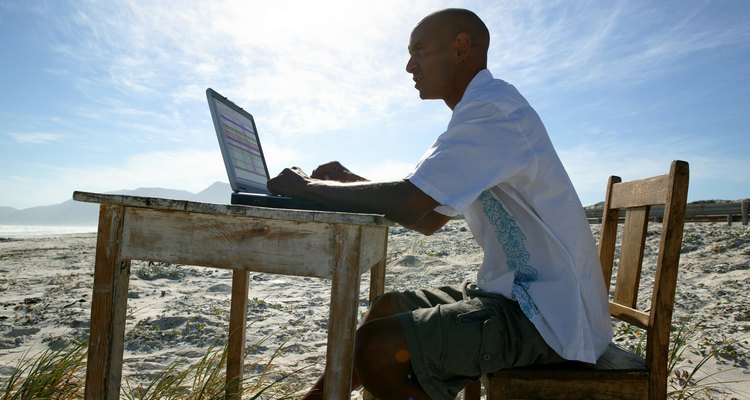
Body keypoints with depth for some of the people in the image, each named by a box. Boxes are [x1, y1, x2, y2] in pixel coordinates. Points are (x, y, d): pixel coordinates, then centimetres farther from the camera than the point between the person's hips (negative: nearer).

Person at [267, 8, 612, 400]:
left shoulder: (493, 107, -17)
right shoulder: (484, 109, 15)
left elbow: (407, 204, -27)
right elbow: (428, 219, 15)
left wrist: (309, 186, -12)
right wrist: (350, 182, 5)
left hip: (550, 313, -10)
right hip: (518, 292, 10)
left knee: (377, 347, -20)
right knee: (387, 307, 12)